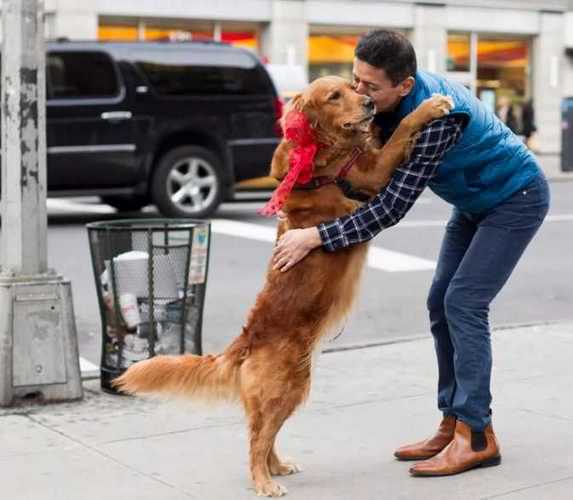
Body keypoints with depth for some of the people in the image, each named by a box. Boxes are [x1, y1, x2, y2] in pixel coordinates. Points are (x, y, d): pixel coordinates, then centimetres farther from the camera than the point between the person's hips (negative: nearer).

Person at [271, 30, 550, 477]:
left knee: (463, 304, -15)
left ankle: (476, 436, -10)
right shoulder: (386, 101, -11)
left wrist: (316, 236, -35)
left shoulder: (437, 117, -36)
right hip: (475, 202, 9)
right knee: (441, 303, 4)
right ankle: (454, 423, 9)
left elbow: (392, 208, -35)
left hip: (516, 198, -9)